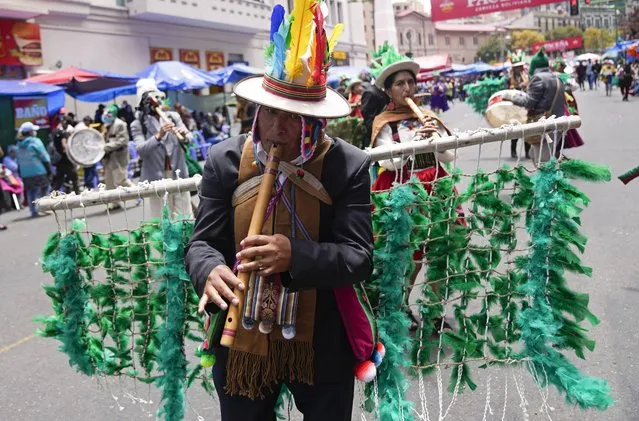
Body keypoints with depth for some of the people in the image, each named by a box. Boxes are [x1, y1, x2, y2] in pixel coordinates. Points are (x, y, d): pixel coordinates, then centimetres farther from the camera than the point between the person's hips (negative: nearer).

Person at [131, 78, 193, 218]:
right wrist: (158, 135, -27)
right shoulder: (138, 125, -1)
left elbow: (190, 139, 5)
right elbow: (141, 150, -14)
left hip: (178, 174, 3)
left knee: (185, 215, 8)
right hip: (156, 177, -2)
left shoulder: (173, 116, 7)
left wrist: (184, 136, -19)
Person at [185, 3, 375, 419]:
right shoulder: (225, 159, -5)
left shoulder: (349, 166, -10)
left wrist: (295, 256, -32)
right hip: (242, 341, 1)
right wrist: (211, 271, -28)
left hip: (322, 345, -1)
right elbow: (203, 242, -4)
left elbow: (359, 256, -14)